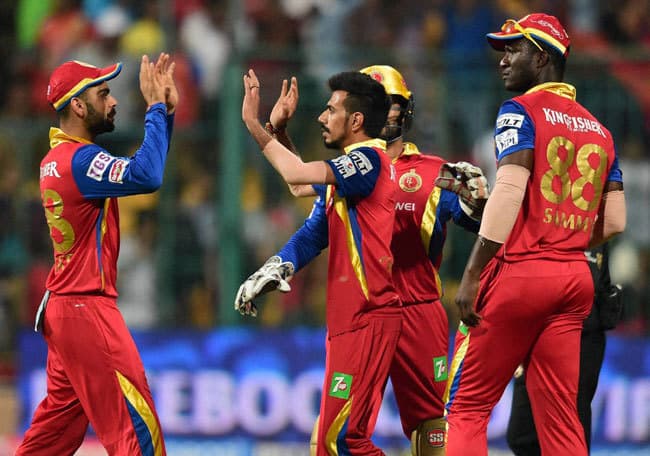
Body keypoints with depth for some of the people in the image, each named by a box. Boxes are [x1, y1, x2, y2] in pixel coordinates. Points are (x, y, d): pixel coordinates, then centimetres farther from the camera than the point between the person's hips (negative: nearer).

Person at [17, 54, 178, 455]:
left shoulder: (57, 158, 14)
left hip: (61, 306, 10)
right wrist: (156, 107, -21)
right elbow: (146, 176, -32)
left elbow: (143, 170, 18)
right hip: (87, 310, -10)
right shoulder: (79, 159, -17)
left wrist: (167, 111, 6)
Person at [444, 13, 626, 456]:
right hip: (576, 278, 6)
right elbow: (614, 221, 12)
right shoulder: (599, 129, 14)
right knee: (559, 416, 7)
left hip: (519, 271, -6)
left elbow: (509, 194, -17)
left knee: (468, 407, 0)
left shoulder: (522, 112, -5)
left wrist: (471, 276, -17)